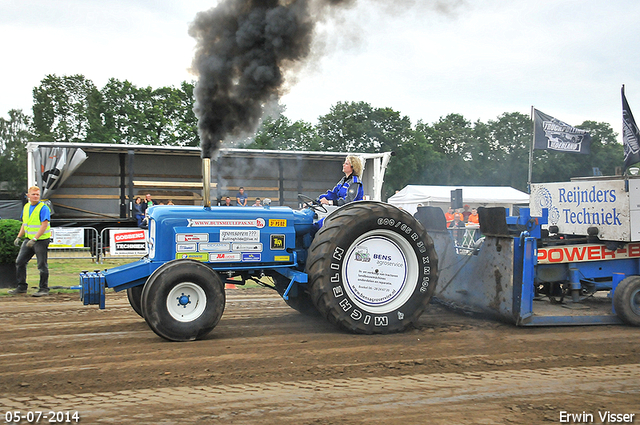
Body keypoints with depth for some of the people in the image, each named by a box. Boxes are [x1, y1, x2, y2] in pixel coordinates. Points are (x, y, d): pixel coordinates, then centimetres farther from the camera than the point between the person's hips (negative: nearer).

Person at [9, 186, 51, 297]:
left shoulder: (43, 208, -13)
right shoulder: (26, 207, 11)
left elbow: (44, 225, -19)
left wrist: (34, 239, -24)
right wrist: (19, 237, 16)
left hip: (41, 239, -8)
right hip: (29, 239, 8)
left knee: (42, 265, -2)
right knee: (20, 262, 8)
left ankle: (44, 289, 7)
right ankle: (22, 287, 18)